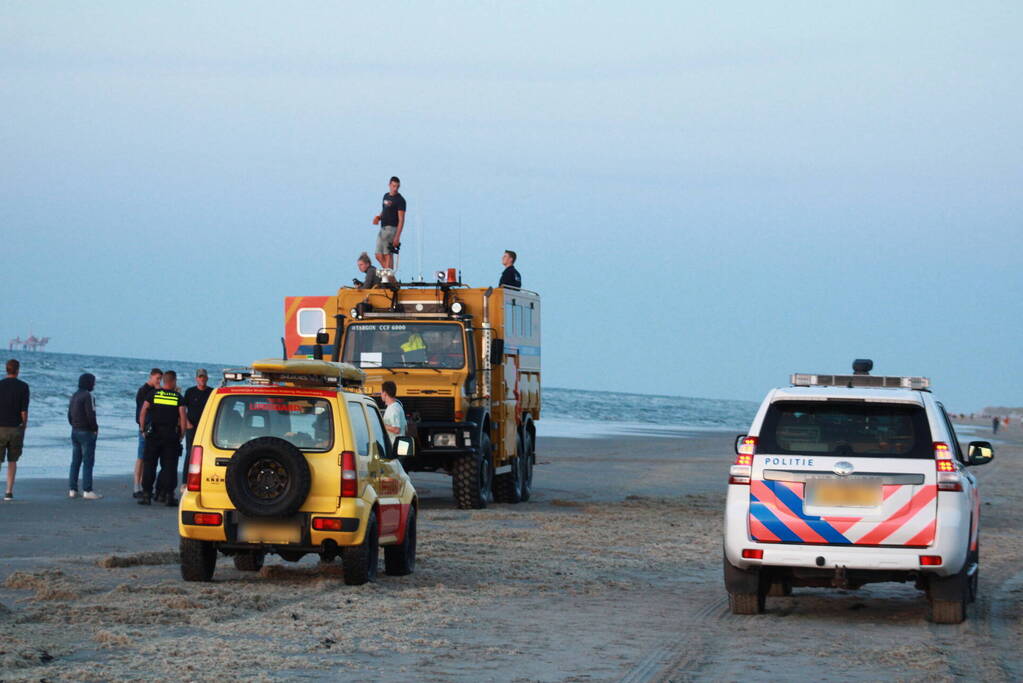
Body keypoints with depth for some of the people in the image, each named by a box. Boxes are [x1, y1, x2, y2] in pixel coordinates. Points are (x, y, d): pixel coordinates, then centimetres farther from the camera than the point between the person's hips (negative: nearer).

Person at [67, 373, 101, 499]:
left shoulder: (75, 396, 12)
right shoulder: (88, 396, -15)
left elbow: (69, 414, 16)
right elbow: (91, 414, -19)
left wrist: (74, 426, 17)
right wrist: (95, 428, -8)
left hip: (75, 431, 8)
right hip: (86, 432, -8)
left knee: (75, 462, 11)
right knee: (88, 462, -6)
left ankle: (72, 490, 11)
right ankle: (87, 491, -8)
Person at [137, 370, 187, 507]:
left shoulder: (153, 394, 3)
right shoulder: (178, 397, 0)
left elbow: (142, 413, 0)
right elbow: (183, 417, -5)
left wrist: (143, 429, 9)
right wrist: (182, 434, 5)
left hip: (153, 434, 1)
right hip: (171, 435, -1)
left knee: (149, 465, 5)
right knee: (170, 466, 4)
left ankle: (146, 494, 1)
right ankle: (169, 495, 0)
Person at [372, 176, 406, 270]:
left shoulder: (400, 200, -9)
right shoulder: (386, 196, 15)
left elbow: (401, 219, -14)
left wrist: (397, 237, -21)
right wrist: (379, 217, 6)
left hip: (391, 229, -8)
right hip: (382, 229, 8)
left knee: (388, 255, -10)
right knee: (379, 255, 6)